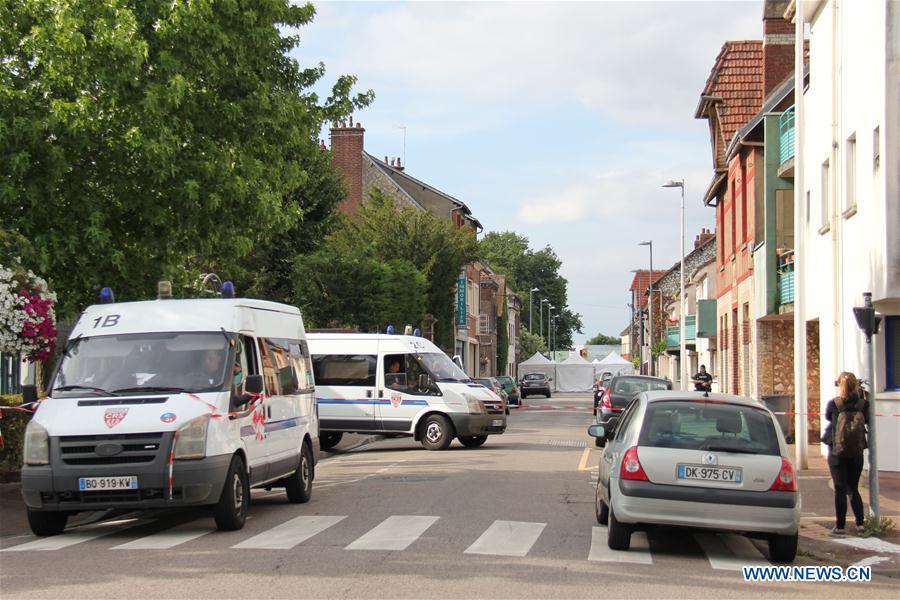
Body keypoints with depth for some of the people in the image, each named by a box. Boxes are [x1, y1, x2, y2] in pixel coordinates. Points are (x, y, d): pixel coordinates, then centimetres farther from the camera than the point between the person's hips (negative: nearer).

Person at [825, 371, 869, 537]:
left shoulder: (834, 403, -11)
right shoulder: (863, 404, -7)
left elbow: (828, 417, 7)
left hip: (837, 452, -2)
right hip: (857, 453, 2)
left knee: (840, 489, 1)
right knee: (853, 488, 15)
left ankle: (840, 527, 0)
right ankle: (860, 523, 6)